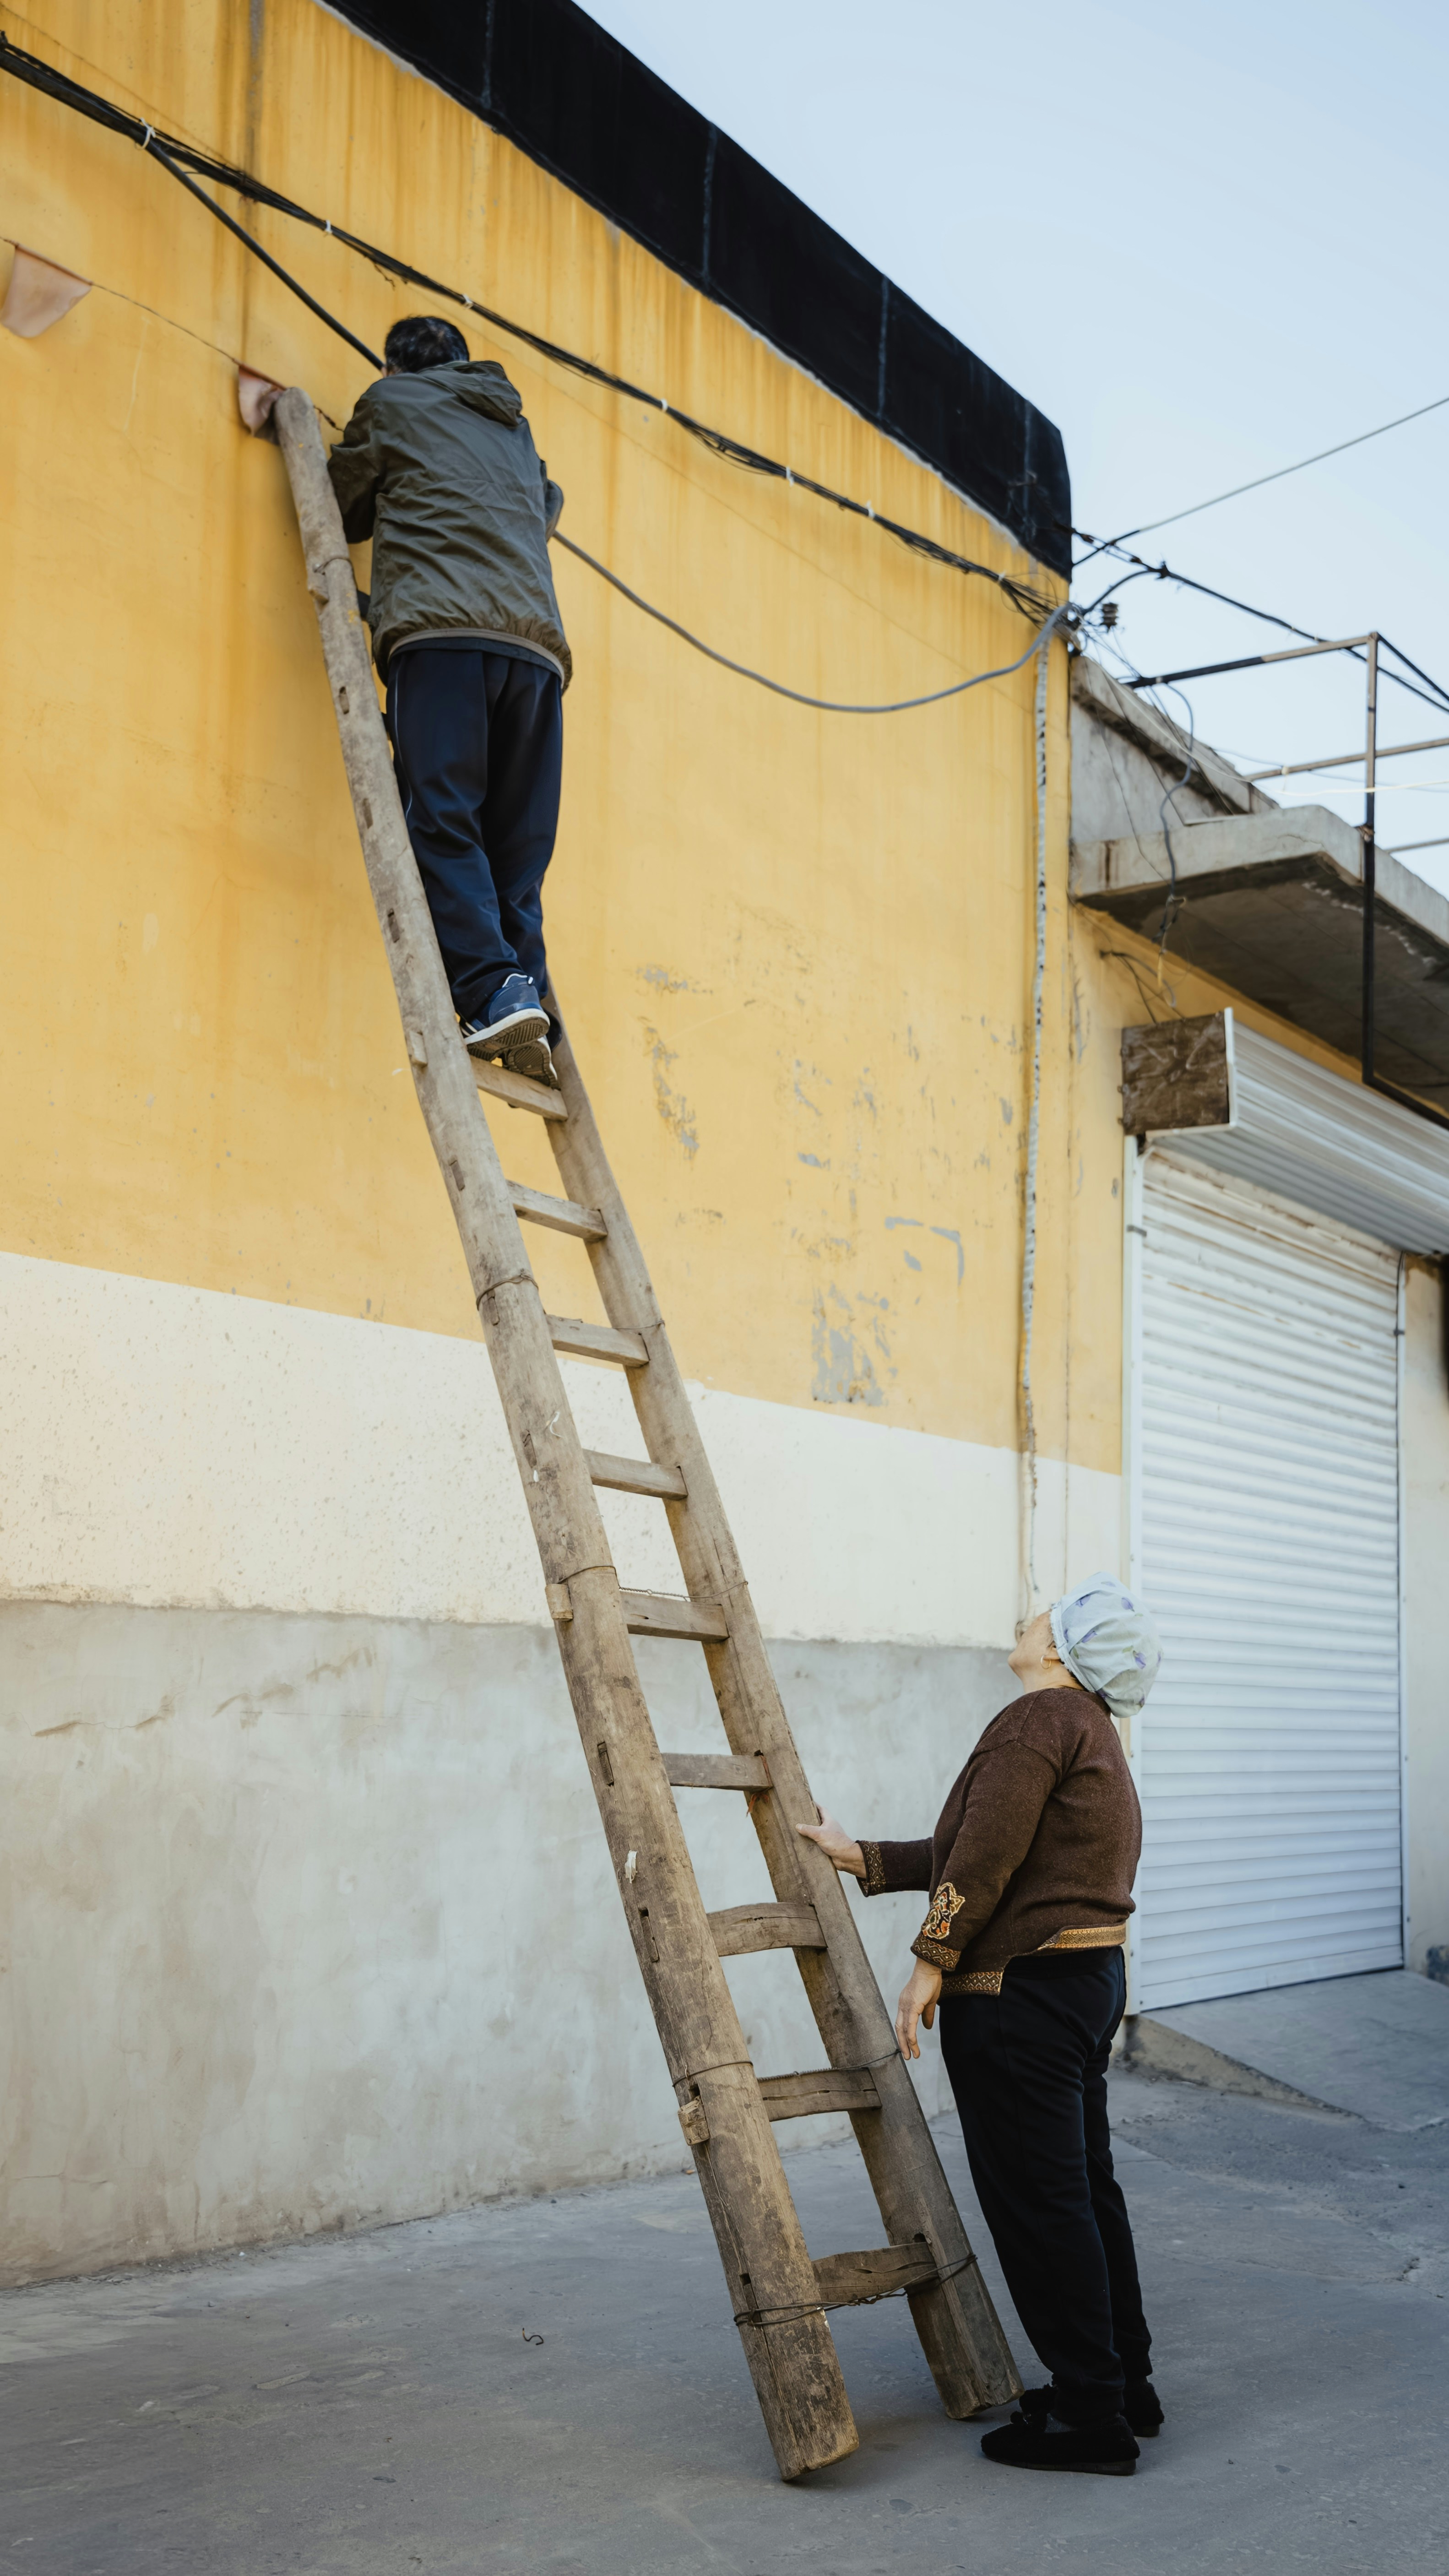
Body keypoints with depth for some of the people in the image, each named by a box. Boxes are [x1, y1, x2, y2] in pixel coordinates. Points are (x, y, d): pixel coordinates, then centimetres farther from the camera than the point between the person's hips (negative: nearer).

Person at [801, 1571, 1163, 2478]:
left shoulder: (1040, 1719, -13)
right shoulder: (1092, 1732, 19)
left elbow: (987, 1857, -21)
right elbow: (964, 1851, 20)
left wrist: (932, 1962, -15)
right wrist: (857, 1856, 21)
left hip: (1021, 1994, -10)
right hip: (1088, 1978, 10)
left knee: (1037, 2202, -3)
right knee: (1085, 2188, 17)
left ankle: (1089, 2418, 3)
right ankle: (1124, 2385, 26)